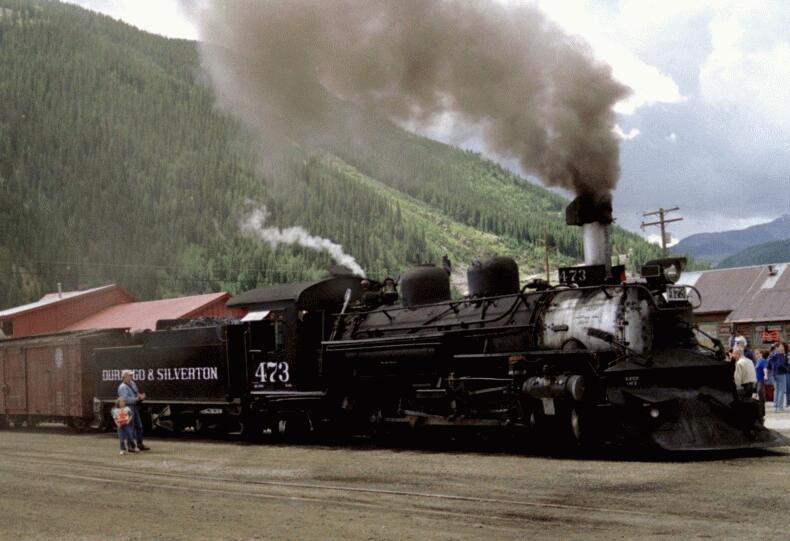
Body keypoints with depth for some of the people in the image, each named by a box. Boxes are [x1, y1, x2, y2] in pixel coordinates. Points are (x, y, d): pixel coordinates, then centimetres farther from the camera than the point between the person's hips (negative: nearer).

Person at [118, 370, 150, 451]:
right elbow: (125, 399, -24)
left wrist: (141, 396, -1)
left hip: (135, 407, 9)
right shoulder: (122, 387, -13)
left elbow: (137, 393, 22)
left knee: (139, 426, 13)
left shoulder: (133, 384, 14)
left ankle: (140, 444, 23)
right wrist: (136, 399, -27)